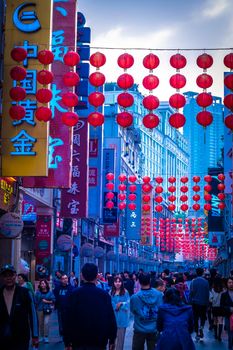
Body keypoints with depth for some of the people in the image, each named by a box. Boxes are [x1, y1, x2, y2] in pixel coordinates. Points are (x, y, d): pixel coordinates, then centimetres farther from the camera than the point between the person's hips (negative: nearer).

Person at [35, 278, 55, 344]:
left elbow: (53, 300, 0)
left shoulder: (50, 292, 0)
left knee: (46, 323, -10)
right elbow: (35, 300, 0)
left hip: (47, 310, -2)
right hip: (40, 309, 2)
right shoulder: (38, 292, 4)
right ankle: (41, 336, 20)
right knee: (41, 323, 7)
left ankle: (46, 337, -2)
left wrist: (46, 301, -12)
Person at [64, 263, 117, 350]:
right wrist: (112, 340, 7)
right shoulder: (104, 295, -5)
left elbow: (69, 318, -8)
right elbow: (111, 318, -2)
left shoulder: (75, 294, -8)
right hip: (99, 342, 1)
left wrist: (68, 340, -1)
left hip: (79, 341, -1)